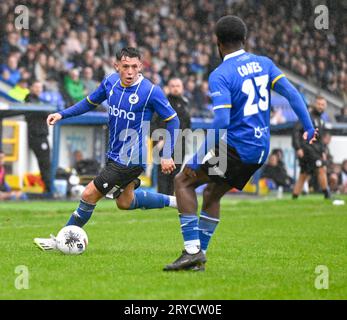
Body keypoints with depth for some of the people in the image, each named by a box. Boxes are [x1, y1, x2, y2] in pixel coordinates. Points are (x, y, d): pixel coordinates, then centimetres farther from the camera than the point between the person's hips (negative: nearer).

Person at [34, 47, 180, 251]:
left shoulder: (151, 91, -19)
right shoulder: (111, 81, -2)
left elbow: (173, 120, -10)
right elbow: (90, 102, 16)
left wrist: (167, 156, -14)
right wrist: (62, 115, 4)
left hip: (131, 160, -8)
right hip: (115, 155, 8)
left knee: (90, 195, -6)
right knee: (125, 202, 23)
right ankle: (171, 201, 40)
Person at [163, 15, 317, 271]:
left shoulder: (220, 75, -14)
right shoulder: (263, 63, 6)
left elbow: (221, 121, -23)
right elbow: (291, 93, 0)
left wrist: (200, 159, -16)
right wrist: (309, 127, 5)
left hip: (234, 147, -7)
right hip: (260, 150, 8)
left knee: (183, 181, 5)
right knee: (212, 193, 23)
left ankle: (192, 250, -4)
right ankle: (199, 255, 20)